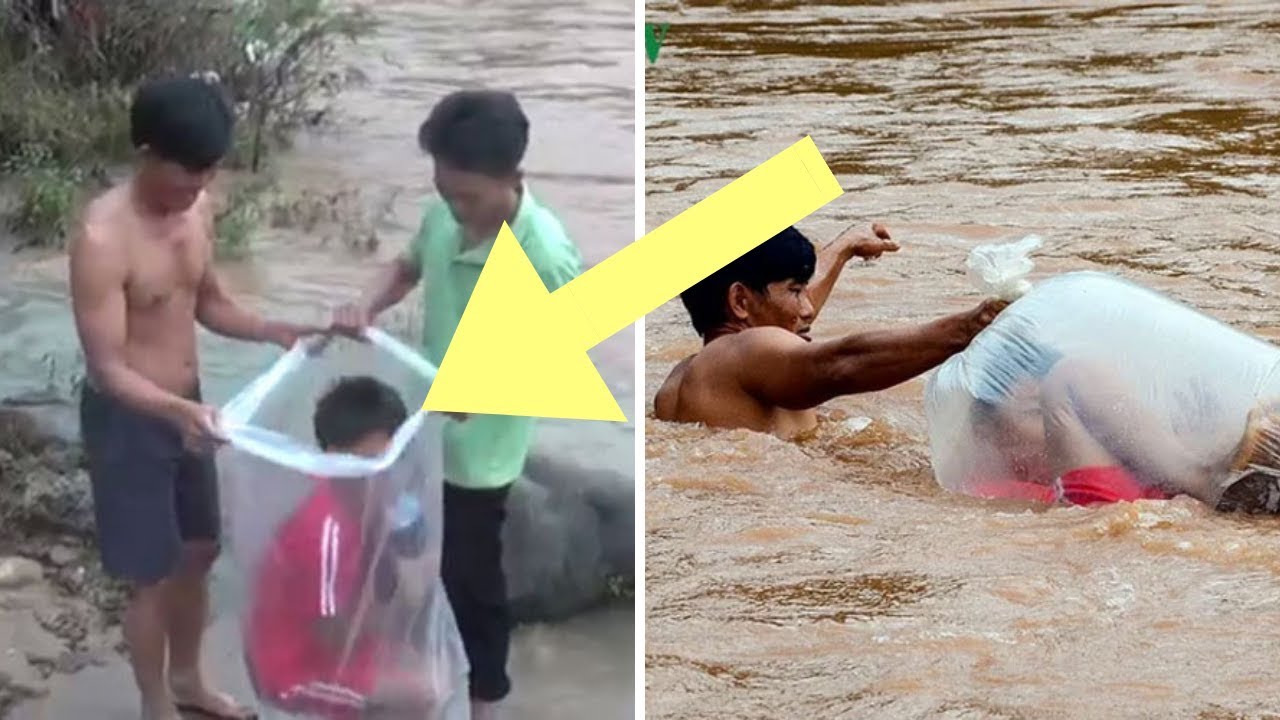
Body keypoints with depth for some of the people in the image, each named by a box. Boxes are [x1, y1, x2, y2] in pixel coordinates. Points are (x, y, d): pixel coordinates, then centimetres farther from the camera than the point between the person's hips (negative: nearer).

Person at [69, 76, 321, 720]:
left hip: (187, 408, 8)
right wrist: (177, 411, -42)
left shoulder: (196, 208, -4)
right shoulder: (103, 238, -28)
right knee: (152, 575, 7)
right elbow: (107, 368, -27)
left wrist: (280, 333, -2)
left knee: (199, 550, 22)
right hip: (127, 419, -8)